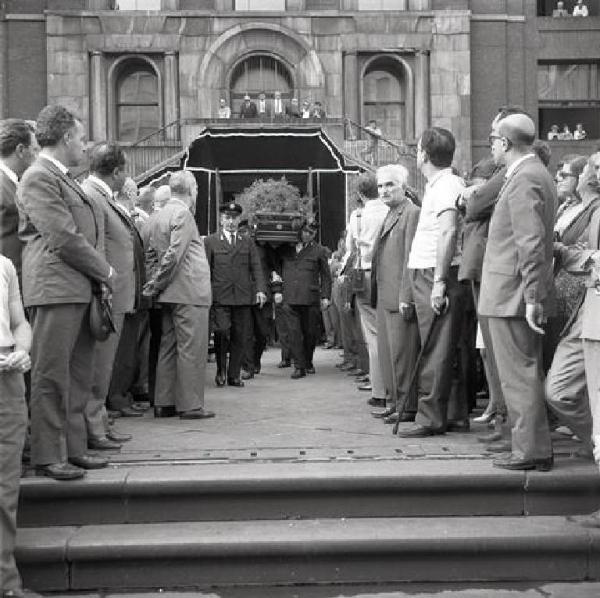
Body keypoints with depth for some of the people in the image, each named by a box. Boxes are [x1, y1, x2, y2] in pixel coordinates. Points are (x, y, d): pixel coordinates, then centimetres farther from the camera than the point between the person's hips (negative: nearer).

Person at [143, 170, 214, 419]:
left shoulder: (157, 217, 14)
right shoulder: (183, 214, -12)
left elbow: (150, 255, 14)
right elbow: (173, 254, -17)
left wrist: (153, 285, 13)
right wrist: (156, 285, -9)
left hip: (169, 295, 9)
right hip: (190, 291, -9)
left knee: (168, 348, 12)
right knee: (192, 349, -5)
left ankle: (164, 403, 15)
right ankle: (190, 405, -4)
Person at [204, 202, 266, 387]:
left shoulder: (248, 243, 17)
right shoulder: (210, 241, 10)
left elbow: (256, 268, 9)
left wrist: (260, 289, -5)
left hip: (243, 297, 3)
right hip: (219, 297, -3)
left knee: (241, 337, 1)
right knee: (222, 332, -13)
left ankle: (234, 375, 12)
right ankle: (221, 371, 8)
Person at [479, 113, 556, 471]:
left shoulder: (524, 179, -15)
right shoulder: (538, 174, 17)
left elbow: (532, 244, -22)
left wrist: (532, 298, -22)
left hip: (512, 295, -10)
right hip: (523, 295, 10)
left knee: (519, 375, -4)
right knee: (529, 373, 14)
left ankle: (531, 451, 1)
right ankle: (537, 447, 21)